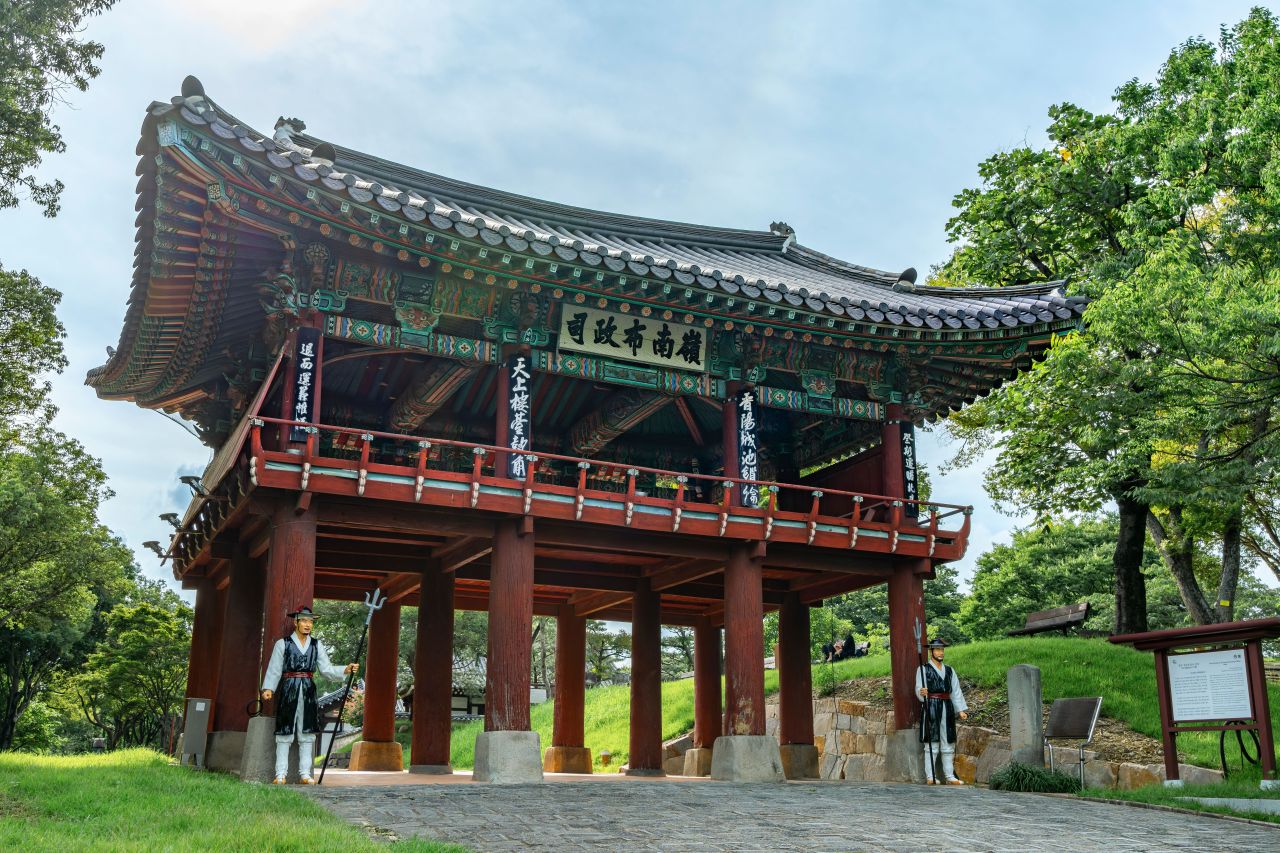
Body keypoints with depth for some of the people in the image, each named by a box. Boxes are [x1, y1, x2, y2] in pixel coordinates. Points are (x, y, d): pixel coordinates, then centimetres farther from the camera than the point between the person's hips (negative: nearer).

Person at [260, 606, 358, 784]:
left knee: (307, 734, 4)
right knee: (285, 733, -1)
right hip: (288, 691, -3)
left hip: (308, 692, 3)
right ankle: (281, 774, 4)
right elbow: (274, 670, -1)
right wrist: (268, 689, -14)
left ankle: (305, 774, 9)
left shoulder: (316, 645, 11)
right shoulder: (283, 644, 2)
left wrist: (345, 670, -7)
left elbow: (326, 669, 7)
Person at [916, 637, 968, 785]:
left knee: (948, 743, 7)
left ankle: (949, 776, 12)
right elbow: (919, 689, -7)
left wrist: (961, 709, 4)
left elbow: (956, 692, 14)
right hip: (931, 707, -5)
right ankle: (930, 777, -3)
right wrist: (921, 692, -30)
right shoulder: (923, 669, 2)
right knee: (931, 743, -6)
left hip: (947, 708, 5)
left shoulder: (950, 671, 18)